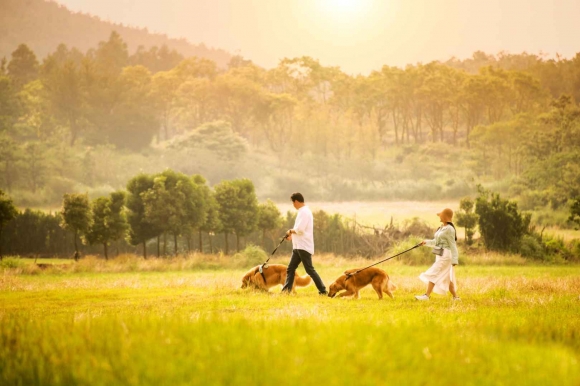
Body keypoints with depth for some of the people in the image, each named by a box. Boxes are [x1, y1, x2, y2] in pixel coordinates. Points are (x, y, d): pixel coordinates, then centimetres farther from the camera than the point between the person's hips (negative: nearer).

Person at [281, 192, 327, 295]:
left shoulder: (304, 212, -16)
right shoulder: (303, 211, 16)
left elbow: (300, 229, -23)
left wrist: (291, 231, -6)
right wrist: (292, 235, 14)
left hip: (304, 247, -10)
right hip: (298, 246, 10)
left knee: (309, 270, -9)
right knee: (290, 269, 10)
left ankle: (323, 291, -7)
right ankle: (286, 290, 11)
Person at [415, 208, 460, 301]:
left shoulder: (449, 229, -14)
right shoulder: (441, 228, 13)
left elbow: (453, 245, -15)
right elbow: (436, 242, 21)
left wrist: (454, 260, -16)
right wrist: (427, 242, 7)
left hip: (445, 255, -10)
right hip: (440, 255, 10)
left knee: (433, 274, -12)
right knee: (446, 277, 12)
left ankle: (427, 295, -12)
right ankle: (455, 297, 16)